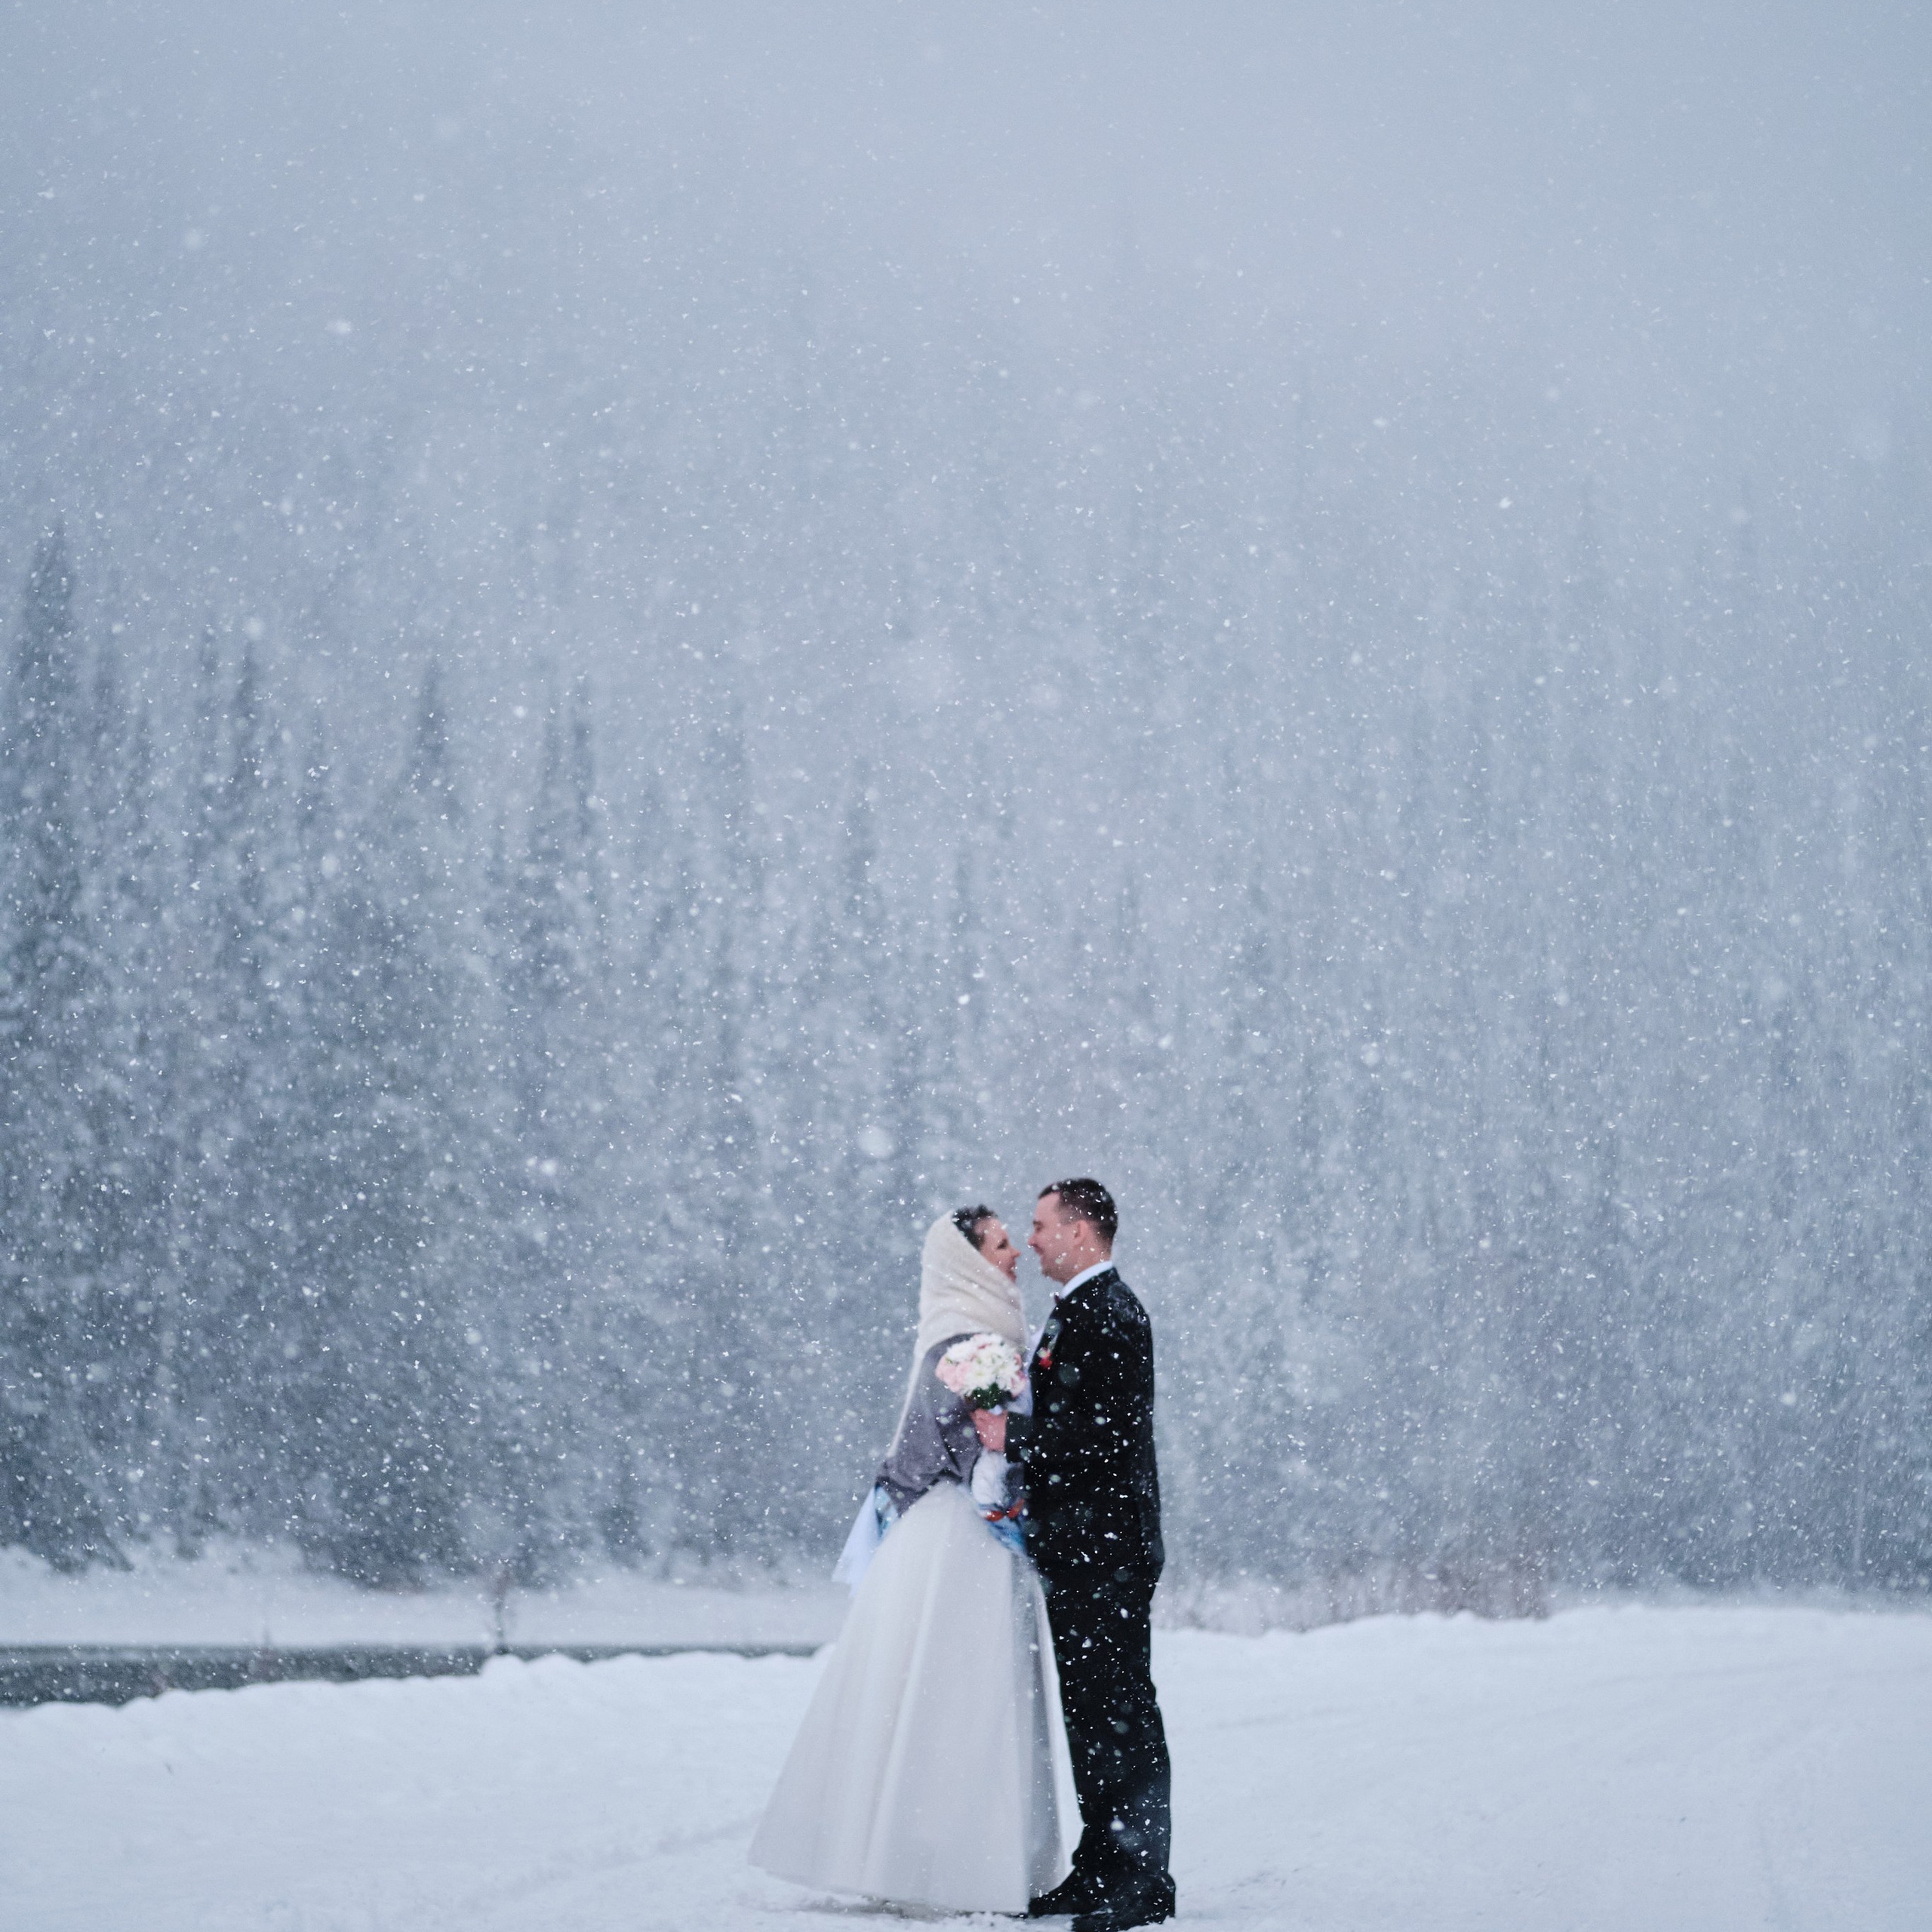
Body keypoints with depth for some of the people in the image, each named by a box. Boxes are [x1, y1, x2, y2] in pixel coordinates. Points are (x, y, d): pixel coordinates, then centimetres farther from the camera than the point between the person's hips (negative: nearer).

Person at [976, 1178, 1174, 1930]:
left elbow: (1107, 1432, -22)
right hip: (1075, 1549, 10)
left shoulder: (1112, 1314, -14)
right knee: (1086, 1707, 13)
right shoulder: (1076, 1312, 17)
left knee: (1119, 1709, -7)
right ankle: (1099, 1870, 20)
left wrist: (1015, 1435, -16)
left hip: (1106, 1548, -10)